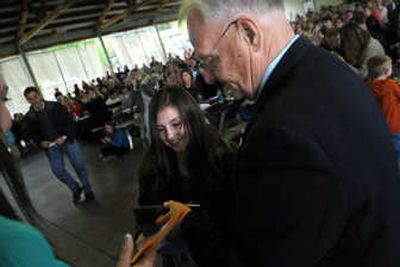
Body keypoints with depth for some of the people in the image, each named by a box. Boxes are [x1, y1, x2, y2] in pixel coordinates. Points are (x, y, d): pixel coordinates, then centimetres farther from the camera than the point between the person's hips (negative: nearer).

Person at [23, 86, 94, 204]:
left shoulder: (55, 106, -7)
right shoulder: (29, 117, -1)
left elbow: (69, 122, -5)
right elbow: (33, 134, 10)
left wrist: (64, 136, -18)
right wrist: (40, 142, -10)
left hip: (67, 140, -2)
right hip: (50, 146, 2)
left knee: (79, 165, -6)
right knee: (58, 170, -5)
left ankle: (87, 190, 15)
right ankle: (75, 188, 21)